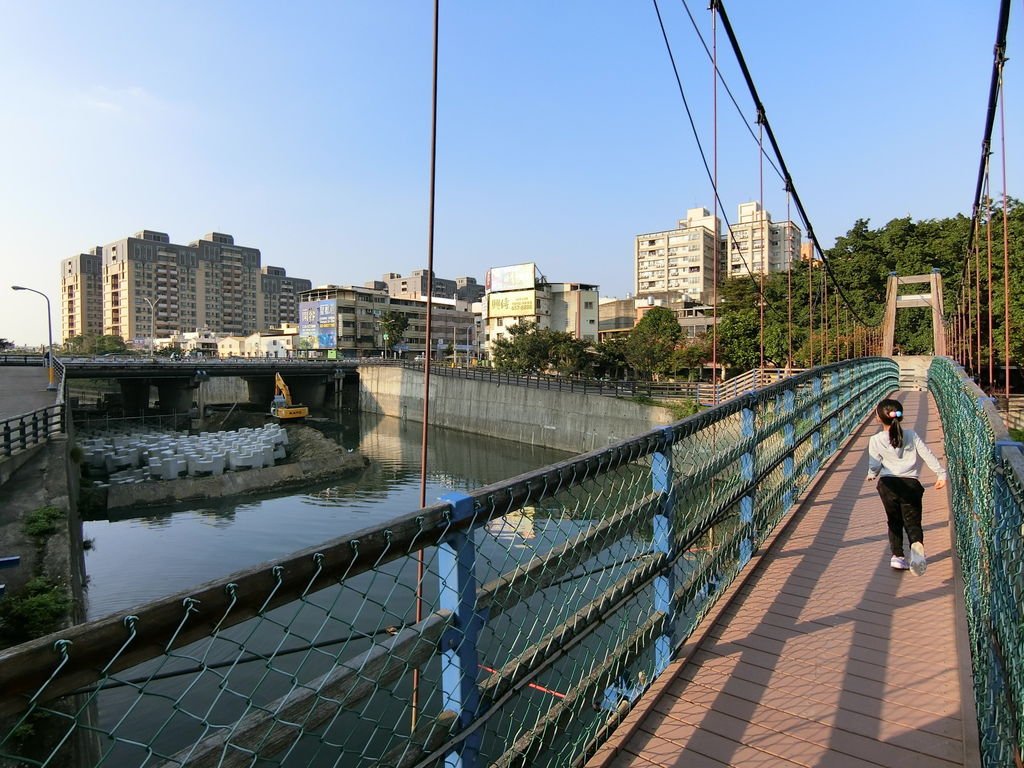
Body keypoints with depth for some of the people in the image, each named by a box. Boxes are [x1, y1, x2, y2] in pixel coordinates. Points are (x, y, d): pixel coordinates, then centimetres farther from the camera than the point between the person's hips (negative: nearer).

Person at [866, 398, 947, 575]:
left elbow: (874, 466, -2)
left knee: (894, 521, 16)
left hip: (888, 484, -1)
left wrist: (871, 475, 18)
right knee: (912, 522, 5)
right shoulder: (911, 435, 4)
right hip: (911, 484, 1)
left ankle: (897, 556, 12)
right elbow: (928, 455, 1)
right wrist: (941, 474, 8)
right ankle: (917, 544, -26)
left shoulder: (876, 440, -4)